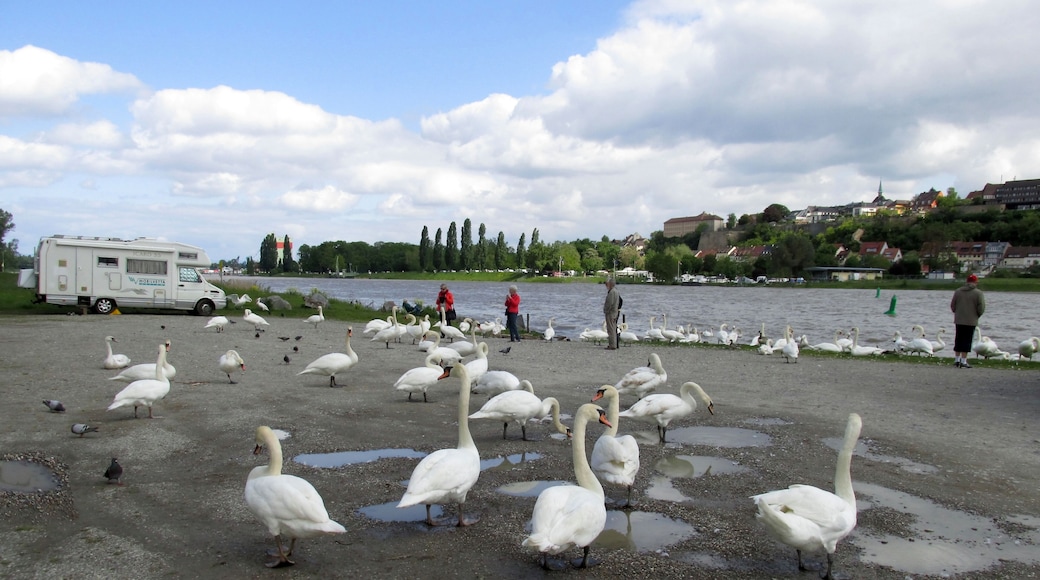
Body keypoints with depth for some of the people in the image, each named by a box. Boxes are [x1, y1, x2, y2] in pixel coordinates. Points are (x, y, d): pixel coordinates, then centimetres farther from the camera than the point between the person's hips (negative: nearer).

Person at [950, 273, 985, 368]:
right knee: (967, 341, 0)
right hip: (971, 321, -4)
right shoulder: (978, 293, -8)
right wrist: (977, 315, 8)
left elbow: (952, 305, 7)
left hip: (959, 320, 4)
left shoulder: (958, 291, 4)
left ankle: (957, 360, 15)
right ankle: (963, 361, -1)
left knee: (958, 340, 13)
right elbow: (981, 308, -10)